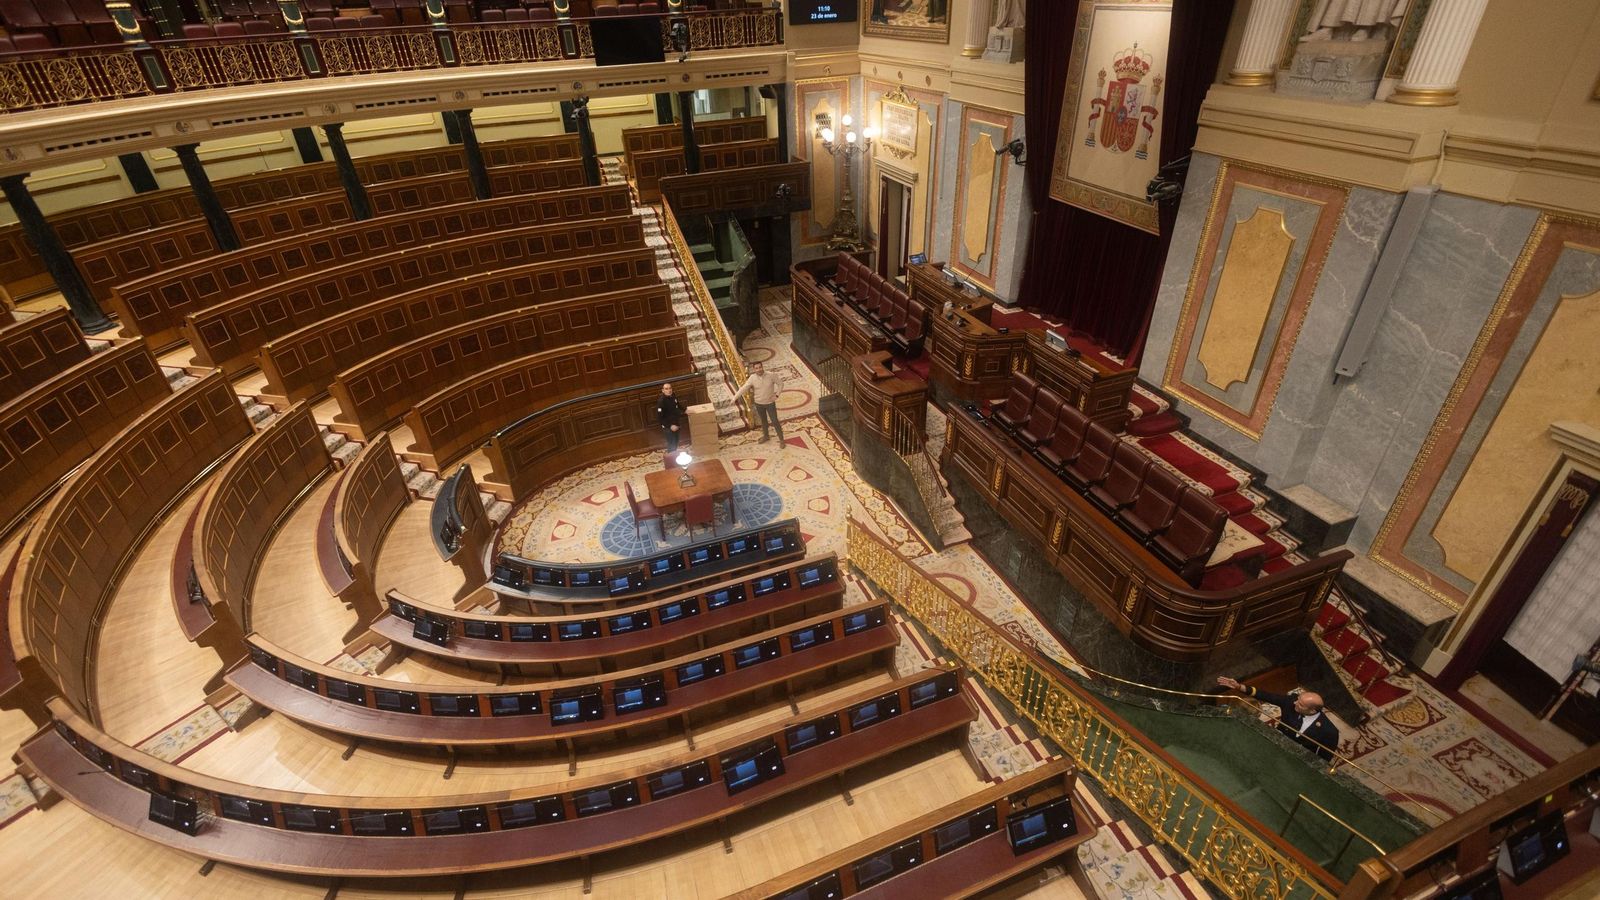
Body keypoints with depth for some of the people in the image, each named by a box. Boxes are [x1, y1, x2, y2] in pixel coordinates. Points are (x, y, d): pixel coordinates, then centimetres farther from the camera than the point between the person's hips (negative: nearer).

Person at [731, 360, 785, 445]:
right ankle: (766, 436, 44)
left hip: (770, 403, -2)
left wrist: (776, 395, -15)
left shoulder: (771, 375, -20)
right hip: (759, 403, 2)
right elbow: (743, 389, -16)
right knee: (763, 420, 21)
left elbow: (781, 383, -8)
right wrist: (735, 398, -23)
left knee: (775, 421, 2)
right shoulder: (752, 378, -16)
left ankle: (781, 440, 19)